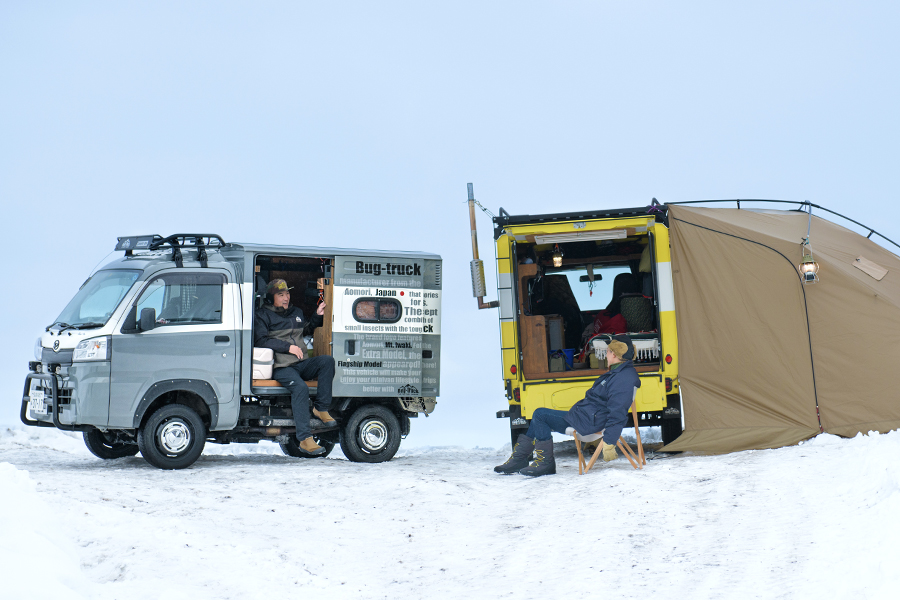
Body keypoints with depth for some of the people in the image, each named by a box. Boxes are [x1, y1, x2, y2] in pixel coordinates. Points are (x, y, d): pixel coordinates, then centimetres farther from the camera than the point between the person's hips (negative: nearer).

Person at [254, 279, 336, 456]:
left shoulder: (296, 313, 24)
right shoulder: (263, 315, 5)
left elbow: (306, 330, 39)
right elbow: (260, 340, -8)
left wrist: (317, 316, 22)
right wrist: (288, 347, -15)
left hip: (302, 364, 6)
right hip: (281, 367, -6)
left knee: (327, 361, -23)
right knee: (300, 388, -34)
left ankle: (321, 409, -19)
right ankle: (305, 438, -37)